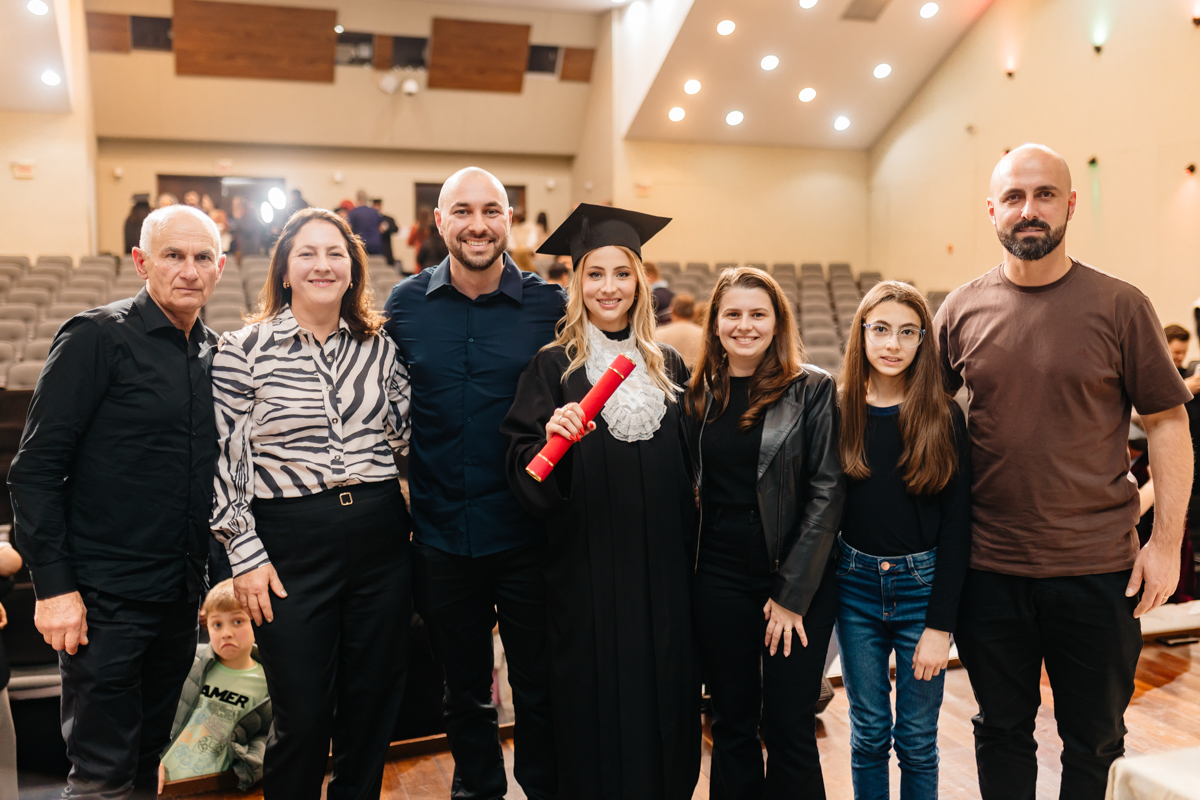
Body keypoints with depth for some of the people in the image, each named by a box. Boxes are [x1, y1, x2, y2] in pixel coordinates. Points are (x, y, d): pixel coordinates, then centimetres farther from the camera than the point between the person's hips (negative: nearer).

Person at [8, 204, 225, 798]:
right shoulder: (98, 337, -9)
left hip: (180, 595, 6)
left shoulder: (215, 351, 9)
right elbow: (35, 469, -11)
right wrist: (53, 585, -15)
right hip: (105, 597, -6)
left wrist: (216, 568, 11)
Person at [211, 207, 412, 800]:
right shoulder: (244, 350, -3)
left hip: (380, 538, 4)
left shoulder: (380, 346, 7)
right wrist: (245, 554, -5)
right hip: (289, 544, -3)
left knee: (374, 707, 14)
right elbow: (223, 461, -3)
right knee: (302, 718, 7)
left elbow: (406, 431, 14)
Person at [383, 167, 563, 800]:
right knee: (463, 688, 20)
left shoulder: (550, 305, -5)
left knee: (540, 688, 11)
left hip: (525, 533, -2)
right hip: (440, 531, 2)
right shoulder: (406, 303, 2)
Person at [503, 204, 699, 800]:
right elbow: (525, 477, -7)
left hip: (663, 572, 3)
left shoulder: (669, 366, 7)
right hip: (585, 574, -3)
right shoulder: (553, 367, -3)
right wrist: (553, 437, -27)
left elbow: (688, 472, 12)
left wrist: (691, 558, 7)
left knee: (665, 700, 12)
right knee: (596, 708, 6)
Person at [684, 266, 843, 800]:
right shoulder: (700, 393, 5)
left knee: (789, 729, 4)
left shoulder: (811, 389, -5)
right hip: (720, 580, 3)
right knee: (732, 725, 12)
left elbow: (827, 492, -8)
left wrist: (792, 593, -10)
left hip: (797, 580, -2)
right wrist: (686, 570, 1)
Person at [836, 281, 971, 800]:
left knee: (918, 738, 9)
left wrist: (940, 625, -10)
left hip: (923, 585, -1)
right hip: (855, 585, 1)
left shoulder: (944, 417, -6)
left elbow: (957, 524, -7)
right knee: (868, 732, 12)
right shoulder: (840, 411, -2)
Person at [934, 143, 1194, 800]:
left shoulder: (1119, 307, -5)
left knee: (1093, 743, 15)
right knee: (1001, 732, 18)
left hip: (1097, 570, -1)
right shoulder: (961, 311, 0)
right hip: (988, 567, 2)